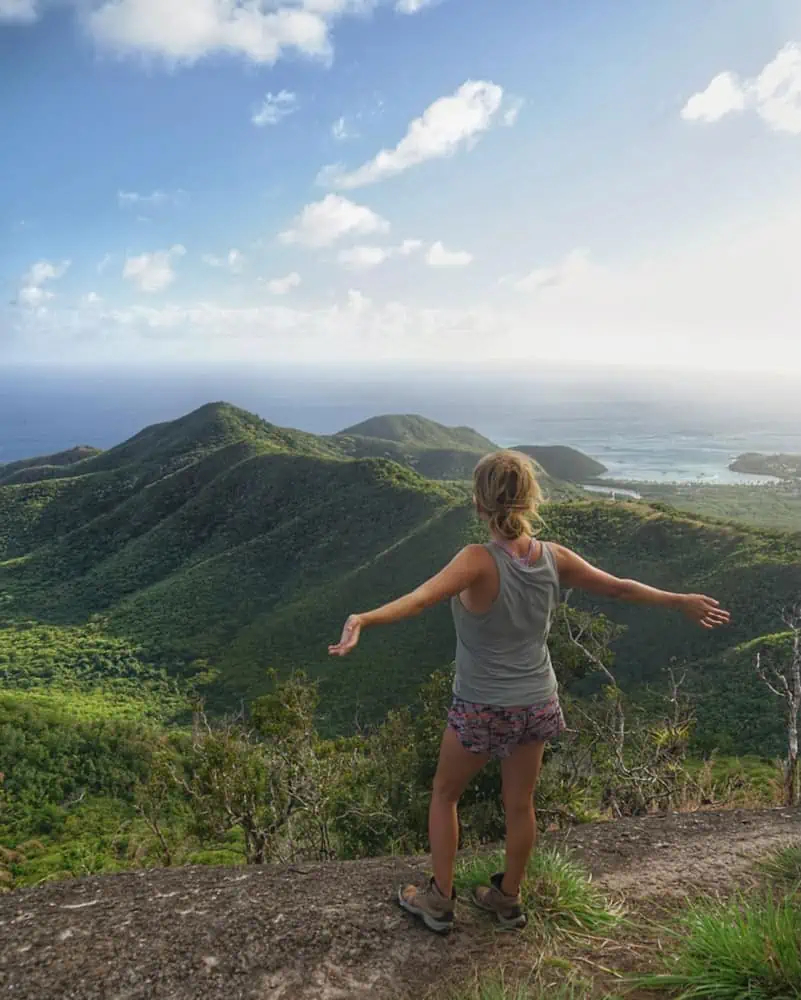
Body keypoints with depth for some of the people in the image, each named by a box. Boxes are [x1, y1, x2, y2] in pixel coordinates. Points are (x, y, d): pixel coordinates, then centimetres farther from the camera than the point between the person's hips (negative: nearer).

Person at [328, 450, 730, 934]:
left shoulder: (479, 561, -26)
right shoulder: (554, 558, -10)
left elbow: (423, 597, -44)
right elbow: (619, 587, 2)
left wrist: (364, 619, -58)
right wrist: (682, 601, 17)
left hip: (482, 709, -4)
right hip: (538, 704, 4)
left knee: (445, 794, 21)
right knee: (521, 803, 22)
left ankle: (439, 900, 32)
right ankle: (509, 898, 42)